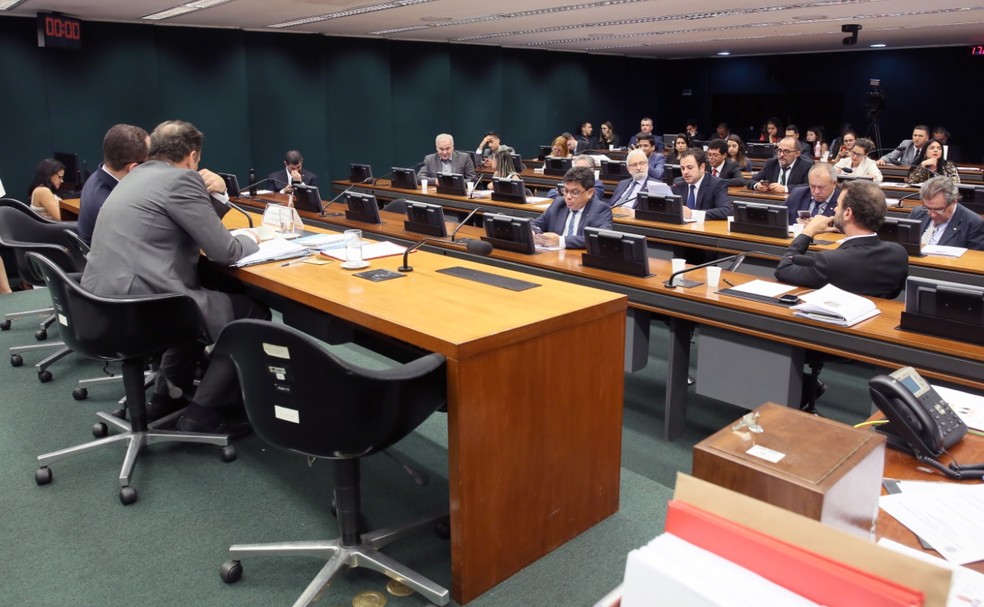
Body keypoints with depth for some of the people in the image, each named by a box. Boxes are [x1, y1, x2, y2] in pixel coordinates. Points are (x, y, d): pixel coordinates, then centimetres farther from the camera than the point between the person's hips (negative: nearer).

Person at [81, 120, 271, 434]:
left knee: (203, 297, 32)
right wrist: (249, 240, 11)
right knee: (253, 314, 2)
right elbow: (223, 251, -9)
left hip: (104, 302, 10)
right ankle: (201, 414, 4)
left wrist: (213, 192, 17)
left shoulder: (138, 175, 20)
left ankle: (168, 393, 31)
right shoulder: (180, 179, -9)